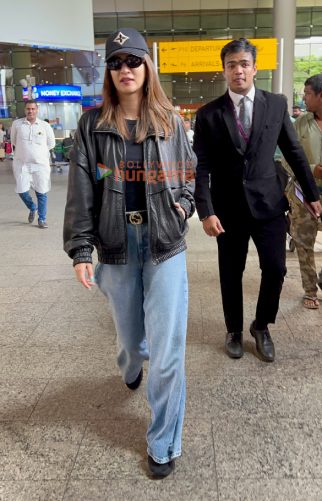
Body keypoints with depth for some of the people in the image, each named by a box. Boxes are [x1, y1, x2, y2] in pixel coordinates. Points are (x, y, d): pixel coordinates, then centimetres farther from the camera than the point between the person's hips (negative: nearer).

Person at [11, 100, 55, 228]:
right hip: (21, 164, 1)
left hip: (41, 164, -1)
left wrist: (39, 151, 8)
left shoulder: (45, 126, -1)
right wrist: (24, 150, 12)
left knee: (41, 193, 1)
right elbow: (14, 141, 15)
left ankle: (42, 219, 15)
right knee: (21, 191, -2)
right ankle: (32, 208, 29)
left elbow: (51, 143, 11)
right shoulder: (16, 124, 0)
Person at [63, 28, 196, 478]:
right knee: (130, 333, 17)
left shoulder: (170, 122, 4)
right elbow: (81, 192, -2)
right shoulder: (92, 125, 1)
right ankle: (131, 367, 57)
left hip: (165, 246, 0)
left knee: (167, 350, -1)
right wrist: (80, 248, -8)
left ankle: (164, 442, 19)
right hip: (116, 247, 1)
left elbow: (190, 173, 17)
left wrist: (184, 205, -2)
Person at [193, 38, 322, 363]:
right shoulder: (208, 114, -2)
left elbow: (294, 152, 9)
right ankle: (234, 331, 31)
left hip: (268, 202, 1)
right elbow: (201, 167, -6)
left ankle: (261, 326, 26)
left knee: (275, 269, -1)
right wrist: (205, 211, -15)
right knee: (231, 274, 9)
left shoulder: (276, 104, 4)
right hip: (228, 207, -1)